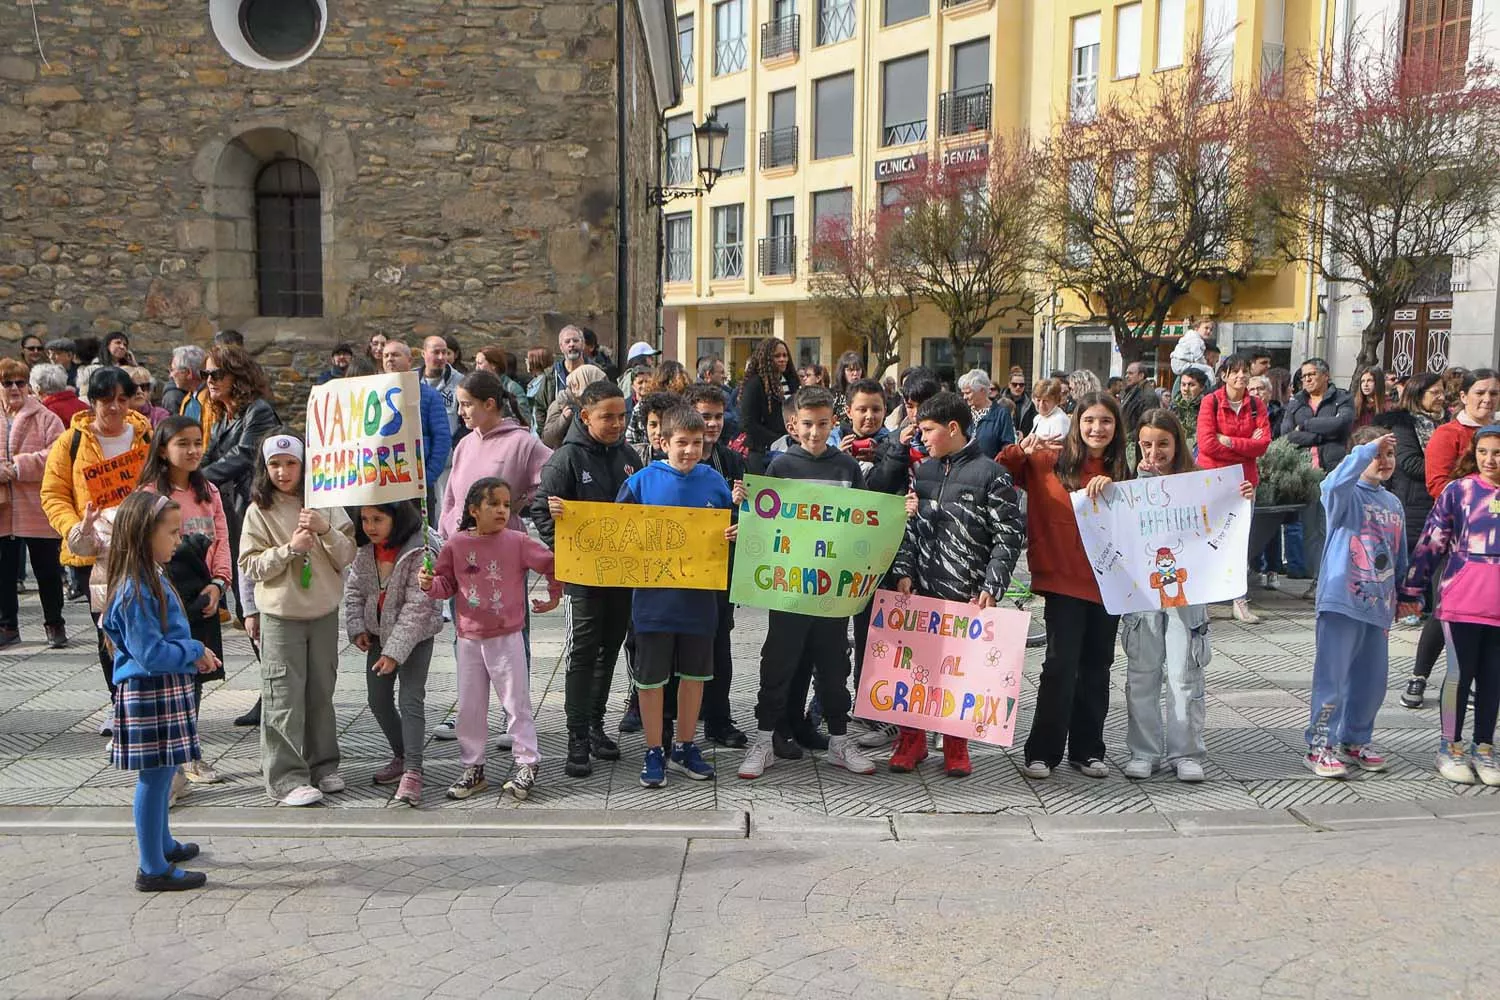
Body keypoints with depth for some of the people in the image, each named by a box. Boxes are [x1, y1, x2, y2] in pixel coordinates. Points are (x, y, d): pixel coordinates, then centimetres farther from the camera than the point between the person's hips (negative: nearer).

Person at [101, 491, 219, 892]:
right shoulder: (134, 592, -22)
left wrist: (195, 654, 3)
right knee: (154, 777, -1)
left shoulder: (151, 580, 9)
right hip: (148, 694, -10)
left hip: (167, 690, 10)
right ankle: (153, 870, 8)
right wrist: (195, 653, -13)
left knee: (163, 773, 22)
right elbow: (149, 653, -24)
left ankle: (162, 844, 38)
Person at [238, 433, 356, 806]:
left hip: (324, 612, 2)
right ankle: (286, 777, 3)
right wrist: (289, 548, -19)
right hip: (281, 615, -2)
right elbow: (251, 566, -6)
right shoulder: (259, 511, -3)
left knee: (321, 691, 12)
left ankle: (323, 765, 24)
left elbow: (347, 556, 0)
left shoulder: (324, 504, 2)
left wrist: (326, 530, -17)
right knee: (284, 696, -3)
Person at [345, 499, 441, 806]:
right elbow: (353, 588, 8)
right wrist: (357, 628, -4)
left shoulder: (420, 551, -24)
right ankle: (401, 757, 30)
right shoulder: (365, 549, -3)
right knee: (378, 700, 12)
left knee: (411, 700, -13)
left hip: (414, 634, -7)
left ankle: (412, 772, -12)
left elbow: (417, 606, -25)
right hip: (378, 632, 7)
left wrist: (395, 651, -26)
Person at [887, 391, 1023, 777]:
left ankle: (956, 746, 19)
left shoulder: (991, 474, -5)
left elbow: (1009, 535, -7)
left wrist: (991, 587, -13)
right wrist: (904, 572, 1)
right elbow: (909, 526, 13)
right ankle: (912, 740, 20)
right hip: (921, 589, 5)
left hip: (968, 595, -4)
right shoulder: (923, 471, 12)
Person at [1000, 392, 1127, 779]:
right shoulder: (1049, 461, -1)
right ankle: (1042, 752, 5)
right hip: (1064, 580, -4)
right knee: (1061, 665, -6)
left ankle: (1088, 750, 23)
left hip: (1108, 582, 4)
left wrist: (1111, 488, -16)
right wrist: (1022, 451, -18)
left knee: (1096, 668, 11)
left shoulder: (1121, 471, 8)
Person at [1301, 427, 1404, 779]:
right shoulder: (1345, 495, -6)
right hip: (1342, 602, -7)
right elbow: (1337, 480, -33)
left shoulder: (1393, 504, 14)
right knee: (1332, 677, -3)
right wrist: (1369, 447, -28)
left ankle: (1356, 741, 28)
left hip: (1379, 606, 7)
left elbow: (1399, 556, 22)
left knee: (1372, 681, 13)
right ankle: (1320, 746, 6)